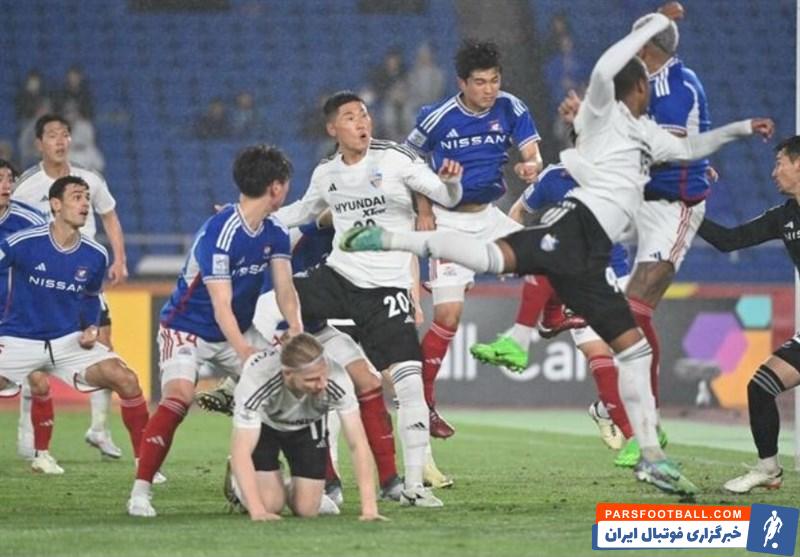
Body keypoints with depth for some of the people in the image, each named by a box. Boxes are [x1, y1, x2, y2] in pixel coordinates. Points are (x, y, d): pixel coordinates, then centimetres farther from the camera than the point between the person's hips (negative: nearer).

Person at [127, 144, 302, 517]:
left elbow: (284, 289, -10)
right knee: (179, 396, -29)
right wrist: (244, 352, -44)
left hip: (238, 332, 8)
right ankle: (140, 492, -27)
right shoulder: (218, 234, -28)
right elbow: (221, 306, -32)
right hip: (186, 329, -8)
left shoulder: (275, 234, -3)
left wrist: (295, 327, -30)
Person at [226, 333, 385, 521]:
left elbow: (358, 444, -32)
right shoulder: (256, 378, -43)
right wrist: (257, 511, -49)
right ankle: (238, 482, 21)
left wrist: (369, 508, -39)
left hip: (308, 426, 2)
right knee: (270, 504, -13)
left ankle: (294, 491, 30)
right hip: (262, 424, -2)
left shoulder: (336, 377, -38)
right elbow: (241, 452, -40)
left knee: (307, 509, -7)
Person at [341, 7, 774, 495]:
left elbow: (690, 149, 48)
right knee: (498, 258, -36)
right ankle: (389, 239, -29)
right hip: (575, 224, -8)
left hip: (591, 253, 8)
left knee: (633, 346, 4)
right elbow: (605, 69, -13)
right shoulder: (604, 113, 8)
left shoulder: (647, 134, 31)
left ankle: (651, 456, 5)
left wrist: (741, 128, 44)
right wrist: (659, 22, -8)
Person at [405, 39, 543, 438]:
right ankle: (423, 399, 0)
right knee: (449, 315, -10)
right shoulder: (437, 118, -13)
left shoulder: (510, 109, -6)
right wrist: (424, 212, -4)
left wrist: (532, 166, -39)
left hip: (487, 214, 4)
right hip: (449, 220, -4)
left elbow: (532, 152, -14)